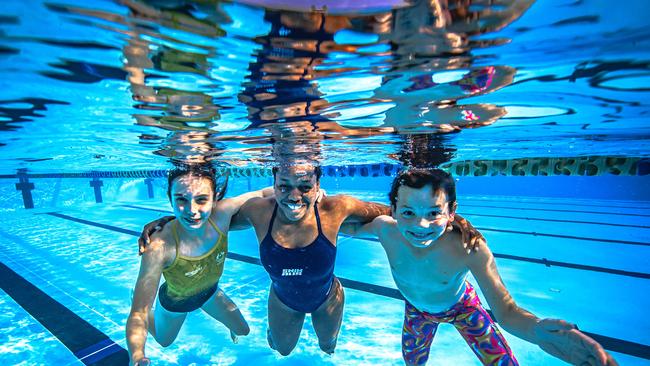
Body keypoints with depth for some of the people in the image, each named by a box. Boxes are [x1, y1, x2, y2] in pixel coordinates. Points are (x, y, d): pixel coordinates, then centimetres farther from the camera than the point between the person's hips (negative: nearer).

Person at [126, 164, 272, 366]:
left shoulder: (221, 213, -35)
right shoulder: (160, 247, -42)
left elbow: (260, 194, -22)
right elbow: (138, 314, -37)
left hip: (211, 292, 3)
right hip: (174, 302, -2)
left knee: (243, 330, 22)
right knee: (164, 341, 31)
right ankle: (137, 297, 54)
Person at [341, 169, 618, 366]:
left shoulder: (469, 247, -41)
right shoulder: (386, 230, -35)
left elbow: (506, 311, -39)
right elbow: (354, 229, -14)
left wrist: (536, 330, -59)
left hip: (462, 307, -2)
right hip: (417, 311, 2)